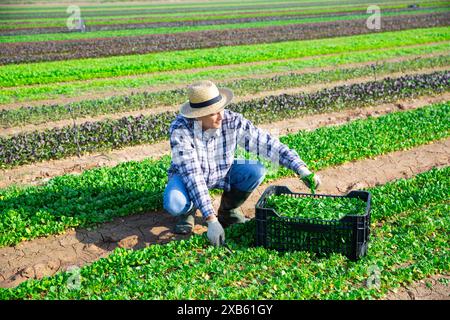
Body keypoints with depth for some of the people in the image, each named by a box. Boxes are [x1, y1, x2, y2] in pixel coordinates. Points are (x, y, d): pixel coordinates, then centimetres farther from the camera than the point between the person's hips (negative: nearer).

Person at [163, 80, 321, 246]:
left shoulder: (233, 121, -26)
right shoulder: (180, 129, -33)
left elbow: (268, 144, -23)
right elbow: (192, 174, -37)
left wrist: (302, 169, -34)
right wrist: (211, 220, -42)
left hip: (221, 173, 3)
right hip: (187, 176, -3)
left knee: (257, 171, -24)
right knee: (174, 204, -36)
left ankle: (228, 211, 3)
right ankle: (188, 210, 4)